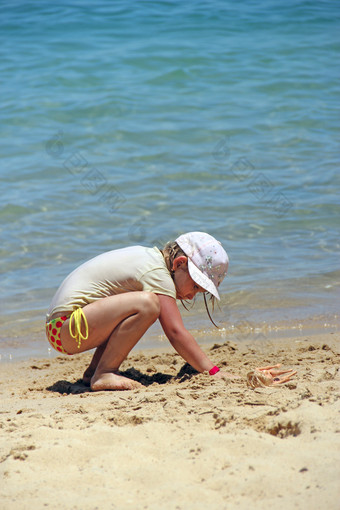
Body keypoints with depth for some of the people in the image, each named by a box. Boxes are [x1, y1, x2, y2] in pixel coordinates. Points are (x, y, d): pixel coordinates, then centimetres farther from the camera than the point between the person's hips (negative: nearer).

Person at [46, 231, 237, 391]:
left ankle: (93, 371, 14)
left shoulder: (151, 256, 17)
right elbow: (176, 332, -19)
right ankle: (103, 374, -18)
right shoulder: (158, 274, -13)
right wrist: (213, 371, -18)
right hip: (67, 327, -11)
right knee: (146, 304, -28)